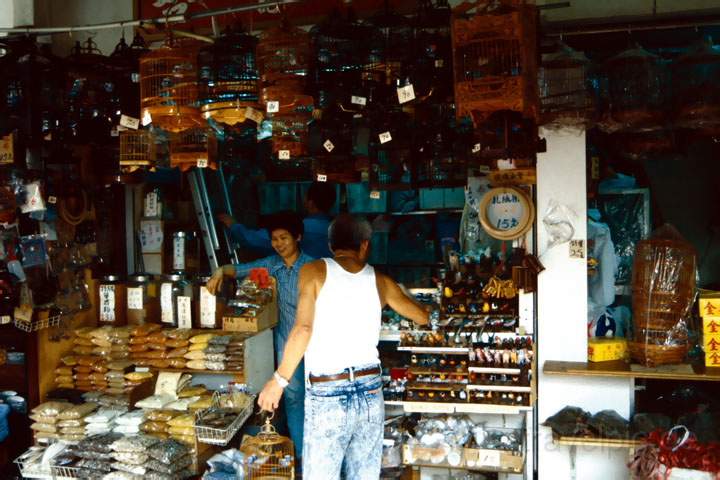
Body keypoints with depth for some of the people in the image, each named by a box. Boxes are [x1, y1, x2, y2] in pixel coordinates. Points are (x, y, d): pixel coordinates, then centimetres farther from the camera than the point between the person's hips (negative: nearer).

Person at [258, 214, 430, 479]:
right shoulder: (380, 281, 9)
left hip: (327, 396, -3)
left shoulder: (315, 271, -2)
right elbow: (423, 318, 23)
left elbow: (303, 329, -13)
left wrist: (279, 380, -5)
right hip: (371, 393, 4)